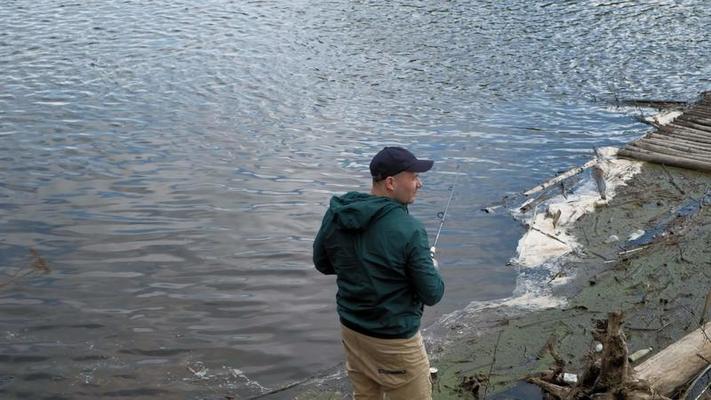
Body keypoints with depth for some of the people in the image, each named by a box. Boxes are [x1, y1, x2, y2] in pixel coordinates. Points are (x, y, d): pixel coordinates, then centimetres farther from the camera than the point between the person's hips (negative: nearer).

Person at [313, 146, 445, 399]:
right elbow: (433, 295, -18)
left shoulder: (334, 216, -7)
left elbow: (322, 264, 8)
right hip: (394, 340, -6)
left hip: (350, 329, 6)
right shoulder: (408, 230, -25)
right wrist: (429, 267, 2)